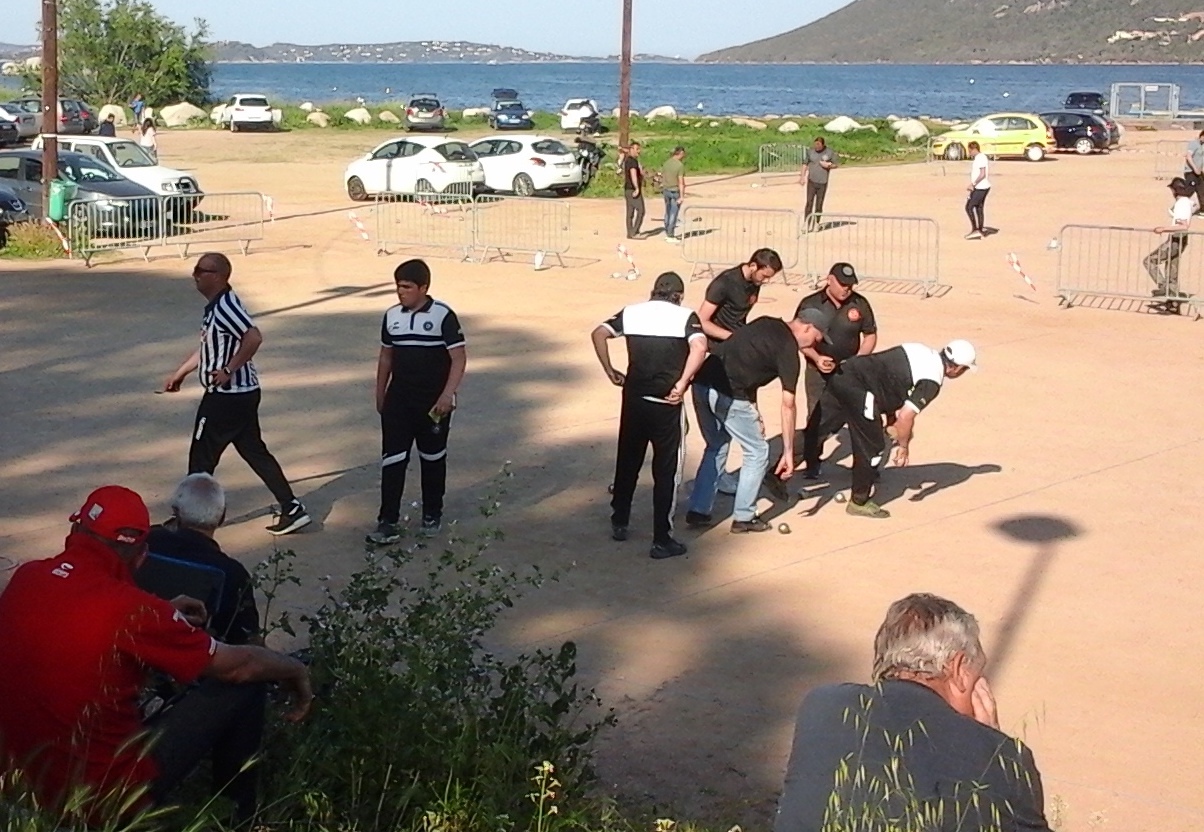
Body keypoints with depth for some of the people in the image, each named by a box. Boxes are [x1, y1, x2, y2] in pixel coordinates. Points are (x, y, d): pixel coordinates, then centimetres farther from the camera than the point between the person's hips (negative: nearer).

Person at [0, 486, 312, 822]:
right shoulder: (128, 607, -24)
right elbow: (238, 665, -10)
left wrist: (163, 615, 16)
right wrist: (296, 669, 8)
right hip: (106, 797, -7)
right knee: (244, 685, 2)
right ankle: (237, 816, 22)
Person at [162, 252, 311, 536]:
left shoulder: (225, 306, -19)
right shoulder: (215, 306, 12)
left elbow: (254, 338, -32)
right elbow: (207, 348, 25)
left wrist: (229, 370, -25)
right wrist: (179, 373, 29)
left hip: (227, 396, -10)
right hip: (241, 395, 10)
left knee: (201, 457, 4)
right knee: (255, 452, 12)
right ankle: (292, 509, 12)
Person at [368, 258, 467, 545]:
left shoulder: (443, 316, -10)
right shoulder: (392, 316, 4)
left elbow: (459, 358, -12)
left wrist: (448, 394, -22)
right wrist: (380, 394, 17)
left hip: (434, 404, -3)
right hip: (398, 401, 3)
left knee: (433, 459, 11)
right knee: (392, 460, -4)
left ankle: (432, 514, 28)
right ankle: (389, 522, -3)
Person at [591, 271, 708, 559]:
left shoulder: (632, 312, 7)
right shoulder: (685, 316, -2)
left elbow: (599, 334, -3)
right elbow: (699, 346, -20)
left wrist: (610, 371, 2)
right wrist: (682, 383, -17)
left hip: (634, 398, 3)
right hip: (666, 404, -3)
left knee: (627, 462, 22)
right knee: (666, 470, 5)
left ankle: (619, 523, 34)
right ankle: (662, 540, 8)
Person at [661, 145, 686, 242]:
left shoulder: (666, 163, 4)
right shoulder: (680, 165, -16)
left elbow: (662, 178, 10)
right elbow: (681, 181, -18)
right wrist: (681, 196, -17)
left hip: (666, 190, 7)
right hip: (676, 191, -7)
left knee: (668, 213, 17)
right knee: (673, 214, -1)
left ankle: (667, 233, 24)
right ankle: (671, 236, 1)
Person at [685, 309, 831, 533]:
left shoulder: (767, 324, 18)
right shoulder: (788, 349, -4)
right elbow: (787, 405, -5)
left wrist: (753, 411, 19)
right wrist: (788, 451, -3)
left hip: (704, 383, 8)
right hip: (729, 395, -8)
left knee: (716, 448, 25)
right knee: (757, 453, 11)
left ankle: (698, 511, 26)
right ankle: (743, 517, 17)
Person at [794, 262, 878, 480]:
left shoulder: (860, 304, -5)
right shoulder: (810, 304, -8)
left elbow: (870, 336, 4)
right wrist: (816, 358, -17)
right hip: (819, 372, -1)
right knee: (816, 418, 3)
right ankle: (811, 465, 14)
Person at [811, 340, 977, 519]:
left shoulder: (924, 352, 16)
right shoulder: (932, 381, -9)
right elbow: (906, 416, -14)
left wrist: (891, 420, 26)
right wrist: (903, 446, 3)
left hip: (843, 372, 8)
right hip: (856, 388, -8)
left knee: (818, 430, 15)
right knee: (872, 447, 6)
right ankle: (859, 502, 18)